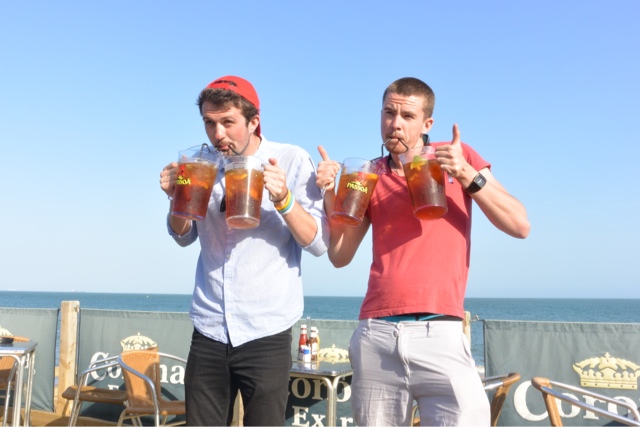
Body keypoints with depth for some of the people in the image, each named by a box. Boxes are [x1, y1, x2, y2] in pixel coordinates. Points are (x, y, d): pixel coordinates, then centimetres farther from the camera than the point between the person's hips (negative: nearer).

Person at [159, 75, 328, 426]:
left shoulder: (292, 161, -7)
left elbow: (319, 243, -8)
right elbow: (184, 237, 14)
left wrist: (283, 199, -24)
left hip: (266, 334, -3)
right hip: (208, 332, 3)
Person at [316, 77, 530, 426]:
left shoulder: (458, 156, 7)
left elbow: (519, 226, 0)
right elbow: (340, 256, 11)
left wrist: (468, 176, -10)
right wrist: (331, 194, -2)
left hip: (439, 335, -2)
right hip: (375, 336, 2)